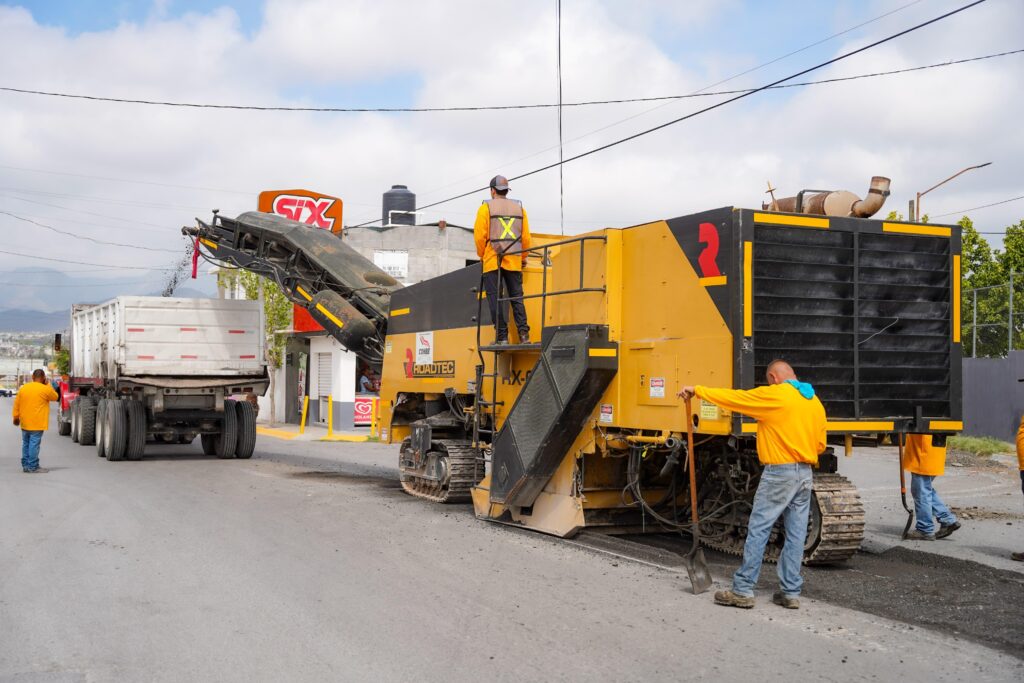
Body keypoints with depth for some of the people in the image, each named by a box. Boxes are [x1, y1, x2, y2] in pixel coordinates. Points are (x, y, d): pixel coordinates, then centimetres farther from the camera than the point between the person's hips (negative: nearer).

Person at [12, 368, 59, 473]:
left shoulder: (23, 388, 6)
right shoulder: (45, 389, -10)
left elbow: (16, 404, 10)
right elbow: (55, 397, 7)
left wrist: (16, 417, 19)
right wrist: (47, 384, 9)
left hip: (25, 423, 6)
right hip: (37, 424, -6)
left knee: (26, 444, 14)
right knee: (34, 444, -5)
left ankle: (25, 465, 18)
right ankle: (33, 467, -4)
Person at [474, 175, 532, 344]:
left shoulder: (486, 208, 0)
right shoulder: (519, 208, 11)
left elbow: (480, 235, -6)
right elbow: (526, 237, 8)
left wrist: (482, 256, 9)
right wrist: (523, 257, 20)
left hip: (492, 260, -3)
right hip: (514, 261, 3)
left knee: (494, 299, 0)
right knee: (516, 298, 6)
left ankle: (502, 336, -3)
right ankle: (523, 333, -5)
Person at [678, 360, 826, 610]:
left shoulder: (774, 395, -8)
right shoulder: (815, 402, 12)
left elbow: (734, 397, -5)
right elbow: (820, 444, 13)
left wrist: (697, 390, 4)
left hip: (779, 472, -7)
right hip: (805, 474, 7)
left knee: (758, 531, -3)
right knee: (796, 535, 8)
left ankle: (743, 591, 0)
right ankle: (791, 593, 11)